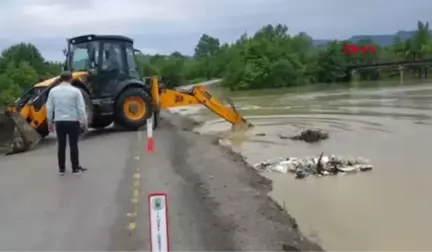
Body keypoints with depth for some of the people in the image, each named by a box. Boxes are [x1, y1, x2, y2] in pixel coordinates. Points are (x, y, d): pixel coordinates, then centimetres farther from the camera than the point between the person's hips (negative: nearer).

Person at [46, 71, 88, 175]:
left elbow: (49, 108, 5)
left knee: (61, 145, 9)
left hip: (59, 121, 3)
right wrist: (84, 122, 3)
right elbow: (81, 108, -6)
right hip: (73, 121, -2)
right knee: (73, 144, 4)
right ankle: (75, 168, 9)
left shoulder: (53, 91, 2)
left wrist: (50, 122, 14)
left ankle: (61, 168, 13)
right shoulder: (75, 91, -7)